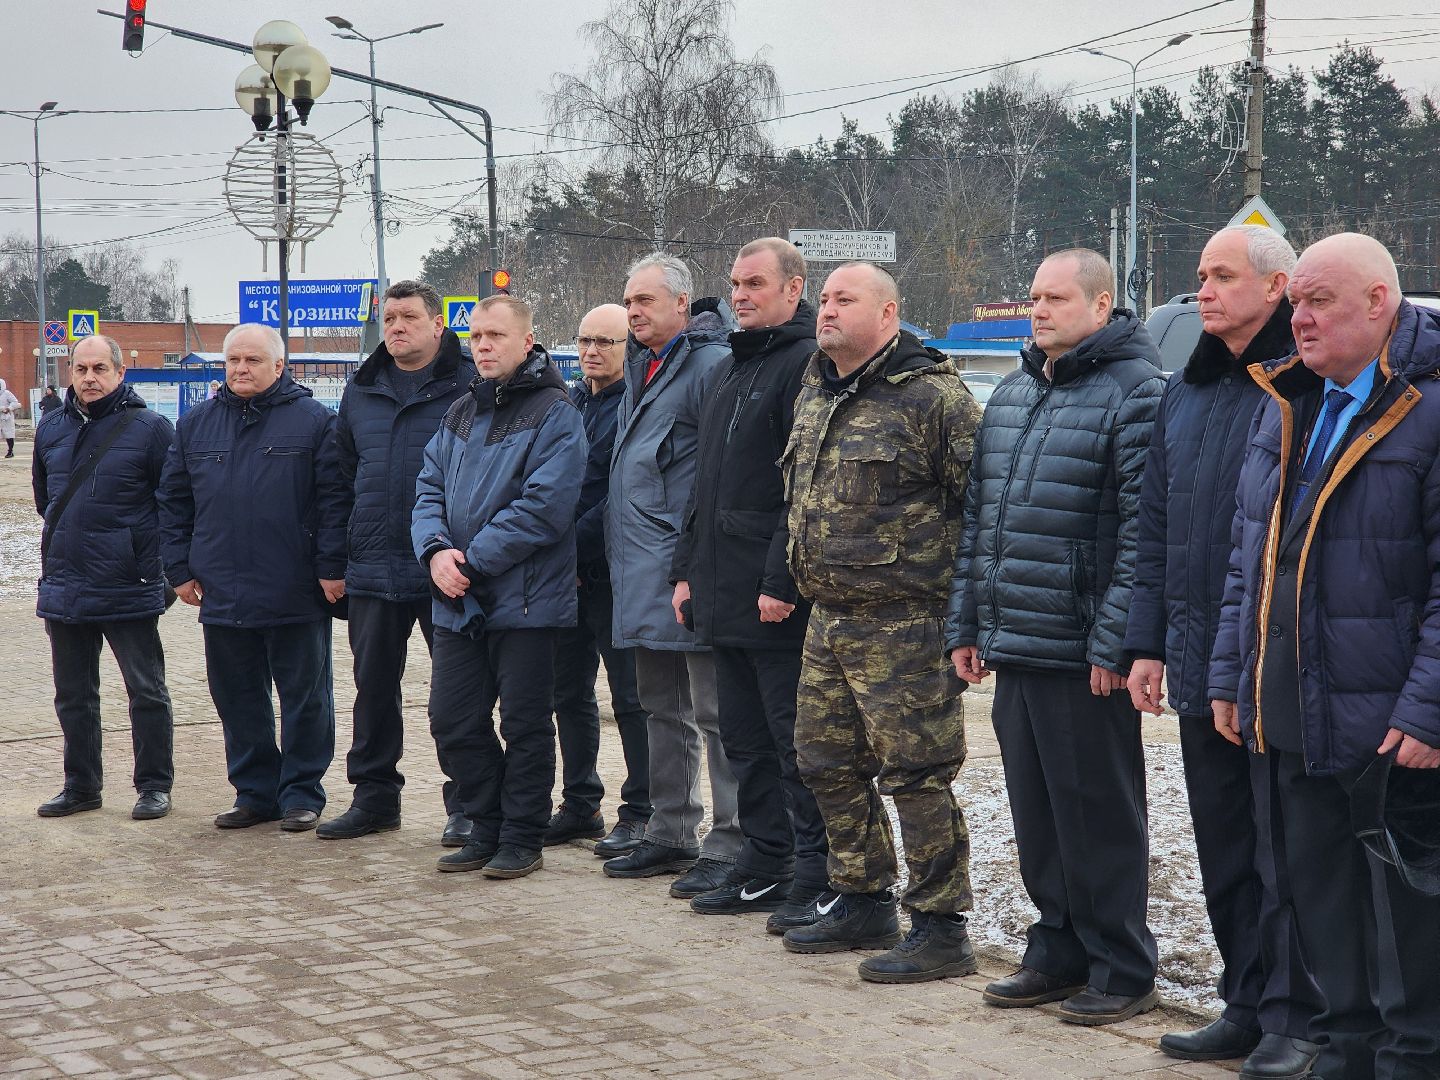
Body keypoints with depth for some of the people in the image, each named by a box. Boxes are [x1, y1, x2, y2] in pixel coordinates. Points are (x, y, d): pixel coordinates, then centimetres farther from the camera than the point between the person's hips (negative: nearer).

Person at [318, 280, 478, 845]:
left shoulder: (471, 385, -4)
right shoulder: (360, 391, 13)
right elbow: (345, 471, 24)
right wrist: (353, 540, 17)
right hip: (374, 566, 5)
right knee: (374, 686, 11)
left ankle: (465, 804, 10)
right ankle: (374, 795, 22)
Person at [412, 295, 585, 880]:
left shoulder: (554, 414, -8)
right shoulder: (460, 414, 15)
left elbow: (544, 508, -18)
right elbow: (429, 488, 11)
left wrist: (472, 559, -17)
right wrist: (435, 549, -9)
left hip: (525, 601, -7)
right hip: (458, 603, 7)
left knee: (524, 726, 2)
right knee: (453, 722, 9)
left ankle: (522, 840, 13)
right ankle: (487, 830, 23)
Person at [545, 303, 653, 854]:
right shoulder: (567, 402, 14)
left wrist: (575, 546, -17)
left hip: (614, 572, -8)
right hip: (565, 572, 8)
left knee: (630, 696, -1)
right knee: (570, 693, 13)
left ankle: (640, 813, 6)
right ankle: (580, 804, 23)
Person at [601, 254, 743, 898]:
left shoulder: (712, 364, -12)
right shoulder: (642, 368, 18)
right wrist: (620, 555, 21)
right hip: (644, 575, 10)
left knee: (714, 713, -5)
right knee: (663, 709, 16)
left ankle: (728, 849, -1)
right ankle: (670, 836, 25)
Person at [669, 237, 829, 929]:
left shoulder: (806, 364, -11)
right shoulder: (732, 367, 19)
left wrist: (782, 581, -21)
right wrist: (689, 566, 17)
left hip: (778, 597, -9)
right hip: (724, 596, 9)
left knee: (794, 742, -4)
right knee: (745, 740, 13)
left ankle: (813, 880, 2)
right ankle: (764, 866, 22)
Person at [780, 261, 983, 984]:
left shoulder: (931, 396, -13)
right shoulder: (814, 396, 14)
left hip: (903, 625, -9)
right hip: (828, 619, 9)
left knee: (916, 774, -5)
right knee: (829, 763, 15)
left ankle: (940, 929, 3)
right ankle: (863, 904, 30)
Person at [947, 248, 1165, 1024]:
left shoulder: (1133, 393, -10)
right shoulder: (1011, 395, 17)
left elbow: (1145, 531, -16)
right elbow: (978, 516, 21)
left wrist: (1115, 643, -20)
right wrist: (967, 625, 17)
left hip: (1083, 658, -8)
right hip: (1011, 645, 8)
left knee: (1099, 814, 0)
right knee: (1035, 813, 14)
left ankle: (1121, 971, 11)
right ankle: (1058, 952, 26)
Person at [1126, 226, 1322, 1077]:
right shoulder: (1186, 393, 15)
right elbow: (1156, 528, 18)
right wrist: (1148, 642, 14)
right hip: (1202, 663, 8)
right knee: (1224, 844, 14)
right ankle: (1248, 1006, 24)